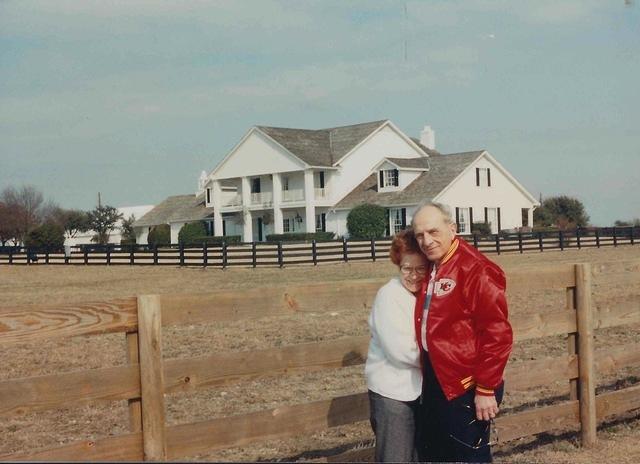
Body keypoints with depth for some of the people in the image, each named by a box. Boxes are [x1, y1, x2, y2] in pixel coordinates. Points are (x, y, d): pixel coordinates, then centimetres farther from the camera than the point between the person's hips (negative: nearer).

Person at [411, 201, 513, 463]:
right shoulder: (429, 270, 9)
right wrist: (429, 377, 15)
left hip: (466, 388, -8)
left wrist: (486, 389, -19)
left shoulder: (476, 271, -17)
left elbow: (497, 334, -20)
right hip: (436, 383, 9)